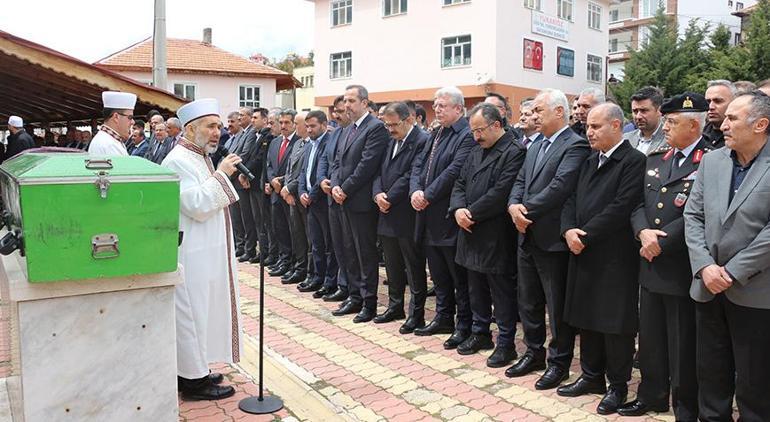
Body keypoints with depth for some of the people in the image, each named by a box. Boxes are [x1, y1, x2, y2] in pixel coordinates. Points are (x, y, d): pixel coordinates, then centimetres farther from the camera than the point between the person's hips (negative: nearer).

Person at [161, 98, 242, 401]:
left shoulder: (200, 158, 14)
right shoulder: (179, 161, -16)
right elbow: (198, 206, -24)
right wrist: (221, 174, -19)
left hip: (207, 254, 10)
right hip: (193, 257, -10)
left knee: (203, 310, 15)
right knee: (193, 313, -1)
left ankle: (194, 369, 27)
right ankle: (194, 381, 9)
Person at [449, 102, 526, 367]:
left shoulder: (515, 152, -13)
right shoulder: (477, 151, 14)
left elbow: (501, 193, -21)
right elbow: (460, 183, 13)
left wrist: (471, 213, -15)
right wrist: (458, 209, -6)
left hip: (497, 237, -8)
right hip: (472, 233, 8)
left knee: (502, 292, 3)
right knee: (476, 288, 17)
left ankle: (506, 343, 14)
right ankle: (480, 333, 32)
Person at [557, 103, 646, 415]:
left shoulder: (634, 161, -11)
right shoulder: (589, 162, 15)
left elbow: (621, 208, -19)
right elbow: (573, 199, 12)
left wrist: (585, 236, -17)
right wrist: (568, 229, -7)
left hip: (615, 257, -7)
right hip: (584, 254, 8)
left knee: (614, 324, 3)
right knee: (587, 319, 15)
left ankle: (617, 385, 19)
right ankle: (591, 376, 30)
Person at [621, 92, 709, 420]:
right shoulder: (656, 158, 10)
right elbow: (638, 202, 7)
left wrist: (661, 242, -15)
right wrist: (643, 231, -11)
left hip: (681, 266, -6)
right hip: (650, 264, 6)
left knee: (682, 344, 7)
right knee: (650, 336, 17)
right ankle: (652, 395, 33)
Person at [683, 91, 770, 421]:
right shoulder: (711, 161, 7)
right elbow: (693, 215, 4)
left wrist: (732, 272, -14)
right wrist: (705, 266, -8)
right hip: (708, 286, 5)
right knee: (710, 375, 16)